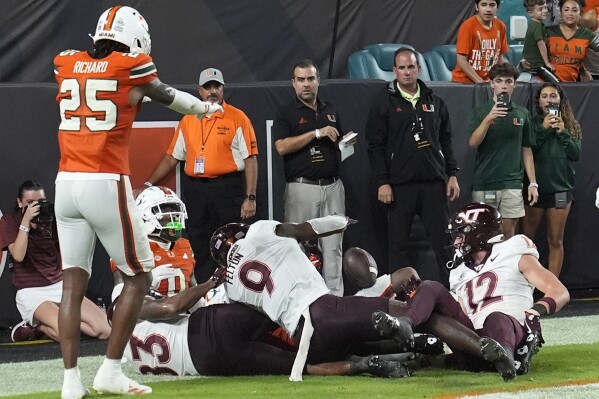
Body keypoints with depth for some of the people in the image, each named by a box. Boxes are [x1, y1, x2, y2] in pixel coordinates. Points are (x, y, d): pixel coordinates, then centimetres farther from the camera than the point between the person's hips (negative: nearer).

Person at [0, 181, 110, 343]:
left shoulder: (50, 221, 11)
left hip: (59, 285, 6)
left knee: (104, 330, -13)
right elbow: (18, 255, -16)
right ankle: (36, 326, 0)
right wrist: (26, 221, -19)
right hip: (31, 292, -6)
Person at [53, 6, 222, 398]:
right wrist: (205, 107, 37)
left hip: (67, 183, 5)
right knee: (139, 276, 10)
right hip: (107, 185, -5)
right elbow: (169, 97, 16)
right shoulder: (132, 68, -2)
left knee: (74, 281, 6)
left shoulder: (68, 64, 8)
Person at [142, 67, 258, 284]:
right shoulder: (188, 121, 14)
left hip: (228, 190, -4)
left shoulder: (237, 118, 0)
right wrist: (148, 184, 11)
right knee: (199, 251, 5)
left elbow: (250, 159, -4)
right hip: (195, 191, 4)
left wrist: (250, 198, -11)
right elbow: (172, 158, 19)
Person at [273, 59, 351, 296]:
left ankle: (335, 295, 5)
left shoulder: (330, 111, 16)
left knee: (333, 246, 3)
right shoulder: (286, 113, 1)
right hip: (302, 186, -4)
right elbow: (282, 147, -14)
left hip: (333, 186, 4)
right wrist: (317, 133, -15)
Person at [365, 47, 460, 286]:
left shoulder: (434, 102, 12)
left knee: (444, 242, 2)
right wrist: (382, 182, -10)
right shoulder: (384, 102, 1)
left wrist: (452, 174, 8)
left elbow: (446, 141, 16)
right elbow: (375, 146, -2)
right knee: (399, 245, 2)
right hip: (399, 185, -3)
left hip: (434, 183, 3)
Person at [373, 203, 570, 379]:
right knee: (431, 288, -7)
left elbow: (560, 293, 2)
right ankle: (404, 324, -38)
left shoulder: (516, 257, 12)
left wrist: (537, 311, -18)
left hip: (510, 330, -5)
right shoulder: (461, 272, 30)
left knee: (496, 319, -39)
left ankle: (505, 358, -70)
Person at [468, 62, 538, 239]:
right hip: (484, 184, -2)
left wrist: (533, 183, 7)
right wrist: (488, 119, -24)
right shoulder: (480, 112, 2)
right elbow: (473, 143, -11)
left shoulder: (522, 114, 8)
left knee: (509, 234, 2)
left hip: (512, 184, 2)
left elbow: (527, 150, 12)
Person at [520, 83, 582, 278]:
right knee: (526, 238, -2)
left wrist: (562, 132, -12)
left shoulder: (570, 125, 7)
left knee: (556, 240, 5)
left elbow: (576, 154, -2)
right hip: (535, 187, -1)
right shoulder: (532, 123, 1)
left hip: (560, 188, 1)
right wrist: (543, 129, -15)